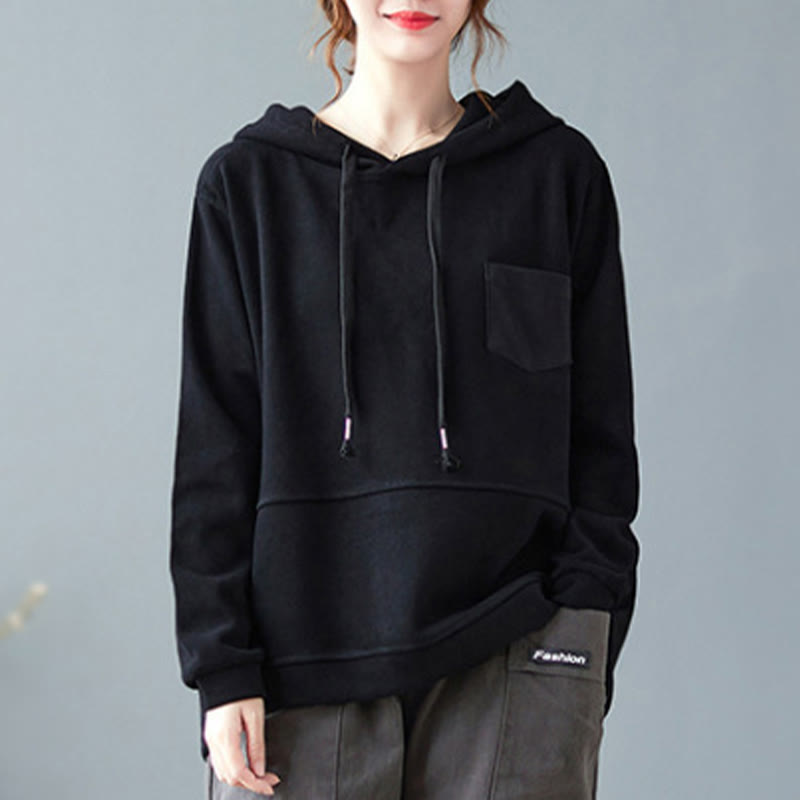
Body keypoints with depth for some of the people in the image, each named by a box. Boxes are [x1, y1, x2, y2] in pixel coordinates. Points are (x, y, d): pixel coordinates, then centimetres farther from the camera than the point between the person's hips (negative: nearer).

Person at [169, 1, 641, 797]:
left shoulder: (558, 171, 7)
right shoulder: (249, 180, 7)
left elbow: (598, 440, 7)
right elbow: (215, 445, 5)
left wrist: (584, 659, -1)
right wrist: (222, 667, -3)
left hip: (512, 654, 0)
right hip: (306, 659, 0)